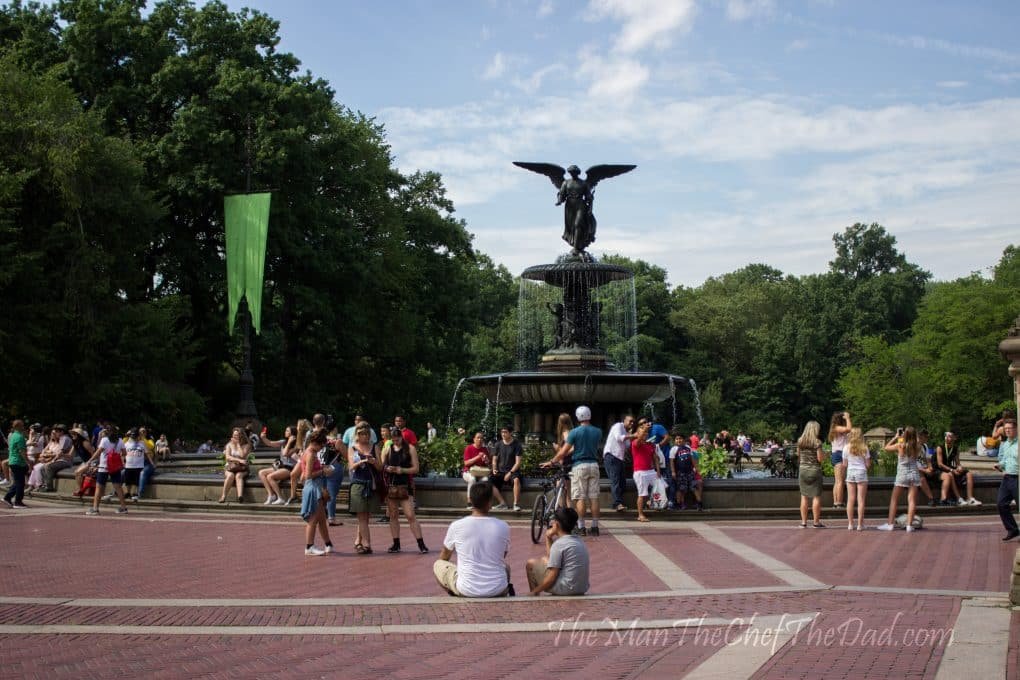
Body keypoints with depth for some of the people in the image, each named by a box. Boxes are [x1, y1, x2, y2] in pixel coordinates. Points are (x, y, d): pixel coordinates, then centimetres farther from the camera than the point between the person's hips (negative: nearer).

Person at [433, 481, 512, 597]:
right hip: (498, 591, 2)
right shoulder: (503, 527, -5)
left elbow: (444, 556, 11)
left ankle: (457, 596, 5)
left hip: (467, 591, -2)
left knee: (438, 565, 22)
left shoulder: (456, 526, -8)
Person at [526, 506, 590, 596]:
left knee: (531, 564, 7)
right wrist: (548, 538, 17)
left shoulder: (559, 544, -15)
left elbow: (552, 577, -18)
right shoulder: (580, 542, 11)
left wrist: (535, 592, -6)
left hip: (565, 589, -9)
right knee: (544, 560, 25)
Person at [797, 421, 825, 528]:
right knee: (816, 497, 3)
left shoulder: (800, 441, 2)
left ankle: (803, 521, 11)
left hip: (803, 470, 4)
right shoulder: (817, 442, -12)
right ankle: (816, 522, 4)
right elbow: (820, 458, -13)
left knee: (804, 496, 10)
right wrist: (823, 453, 6)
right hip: (815, 470, -4)